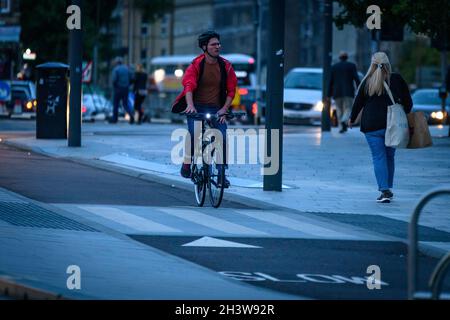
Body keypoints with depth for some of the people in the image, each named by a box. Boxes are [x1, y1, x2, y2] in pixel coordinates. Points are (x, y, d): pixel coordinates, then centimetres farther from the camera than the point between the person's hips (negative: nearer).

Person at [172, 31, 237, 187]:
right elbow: (189, 85, -17)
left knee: (222, 139, -12)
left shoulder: (225, 66, 3)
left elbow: (231, 90, 8)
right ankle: (187, 161, 0)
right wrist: (190, 105, -33)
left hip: (216, 109, 2)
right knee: (194, 133, -25)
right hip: (197, 108, -2)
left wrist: (224, 109, -5)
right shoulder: (196, 64, -5)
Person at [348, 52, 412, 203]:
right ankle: (388, 189, 21)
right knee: (389, 156, 15)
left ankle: (385, 191, -13)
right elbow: (407, 101, 5)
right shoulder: (397, 80, 1)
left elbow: (358, 102, 4)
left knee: (379, 158, -2)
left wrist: (352, 119, 20)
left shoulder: (367, 82, -3)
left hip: (372, 126, -2)